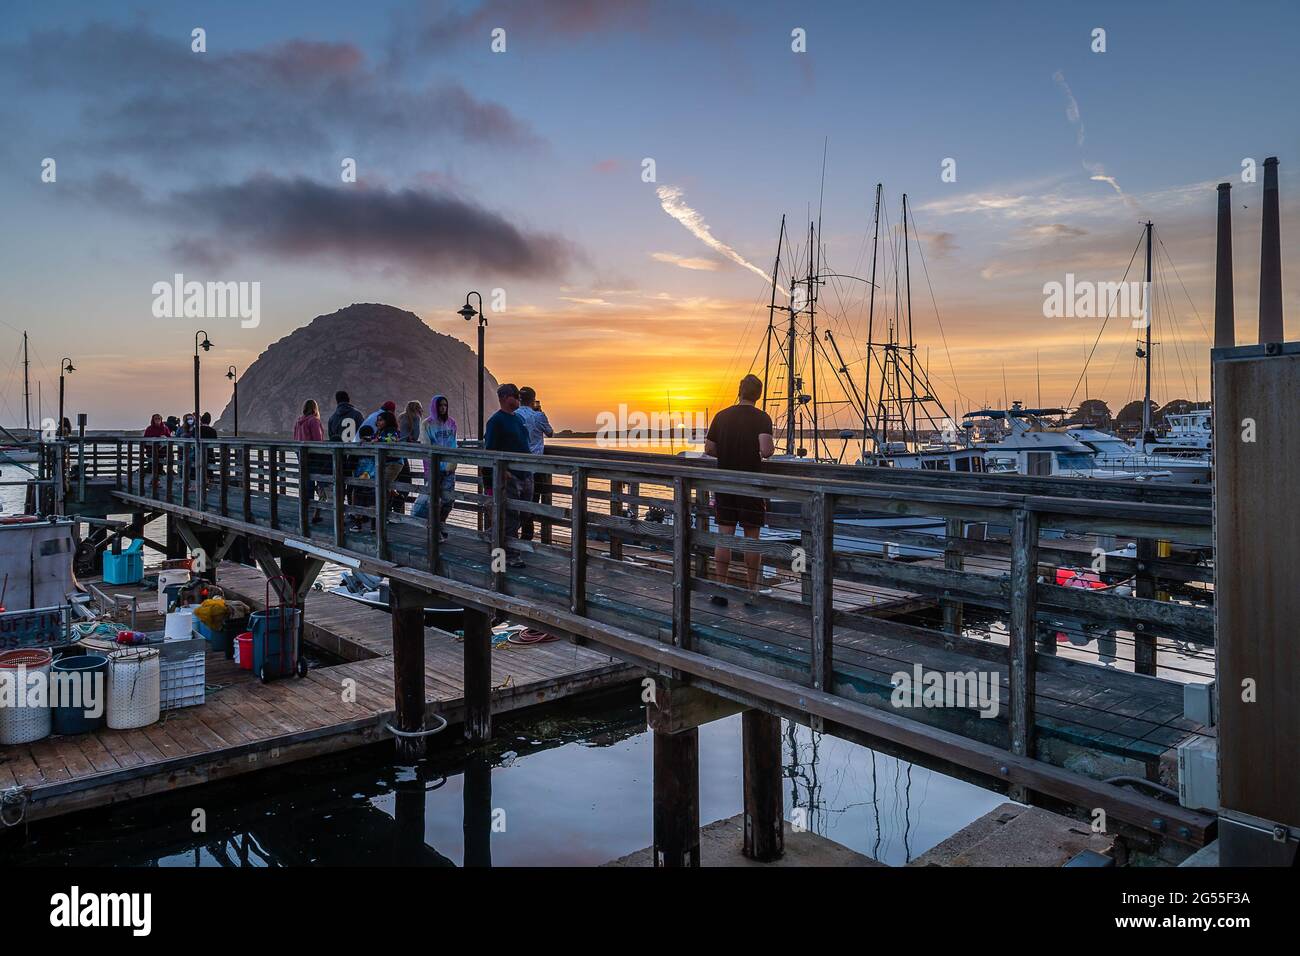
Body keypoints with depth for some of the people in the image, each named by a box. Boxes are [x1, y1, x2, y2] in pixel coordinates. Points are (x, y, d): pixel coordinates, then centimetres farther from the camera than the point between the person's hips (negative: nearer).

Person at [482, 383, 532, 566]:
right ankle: (509, 555, 0)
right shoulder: (496, 420, -9)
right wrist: (501, 470, -21)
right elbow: (490, 450, -14)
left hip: (525, 474, 9)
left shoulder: (519, 419, 18)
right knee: (510, 516, -6)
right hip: (509, 475, -8)